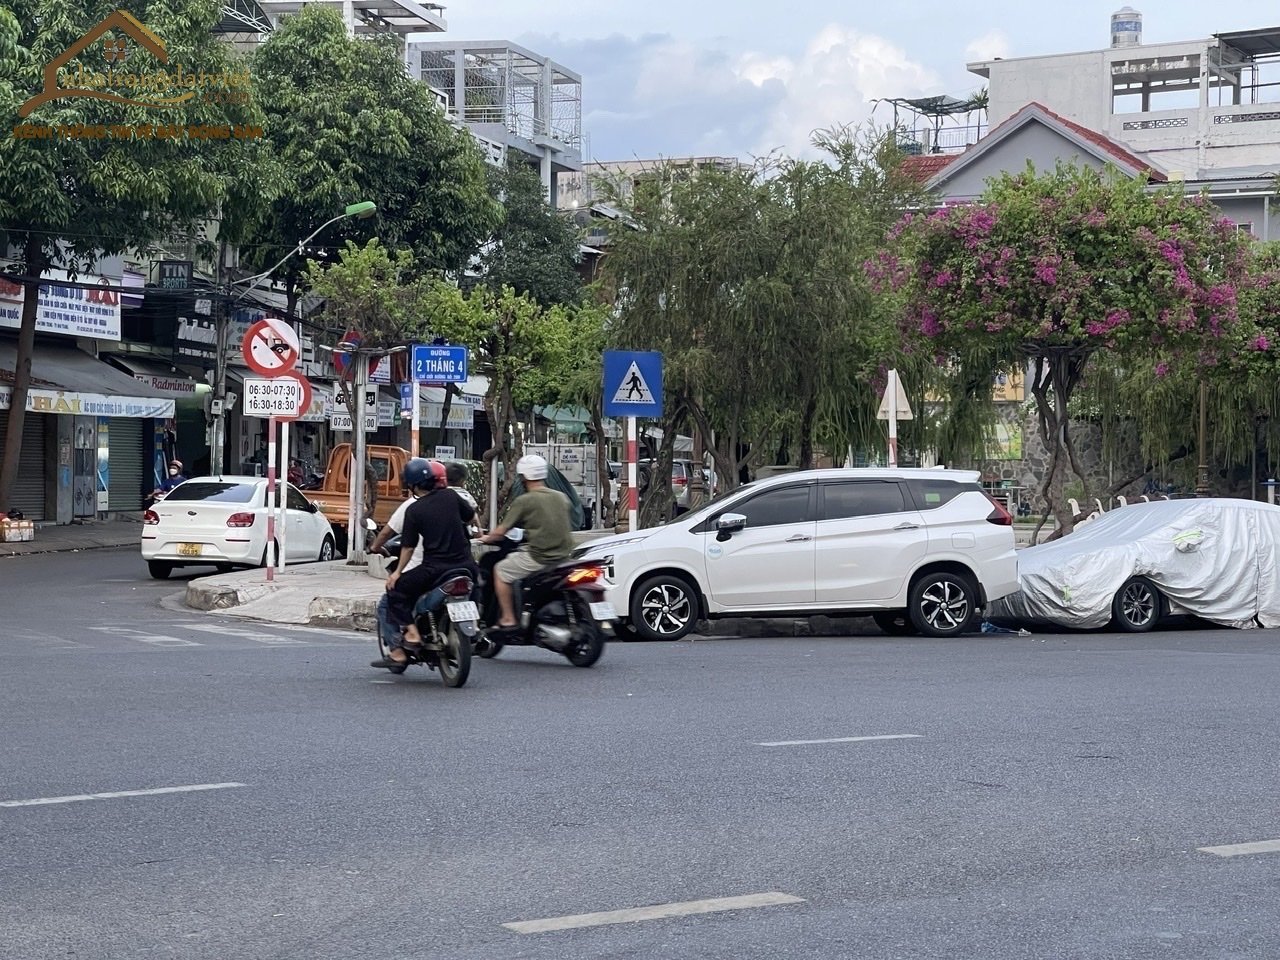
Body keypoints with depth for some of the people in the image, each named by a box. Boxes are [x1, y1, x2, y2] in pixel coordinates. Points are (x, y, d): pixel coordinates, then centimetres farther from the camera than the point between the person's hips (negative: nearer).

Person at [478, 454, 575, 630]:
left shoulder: (524, 501, -9)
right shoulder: (561, 497, 10)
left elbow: (501, 532, -5)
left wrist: (486, 539, 14)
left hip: (539, 557, -7)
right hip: (564, 555, 7)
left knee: (501, 570, 12)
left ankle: (508, 619, 7)